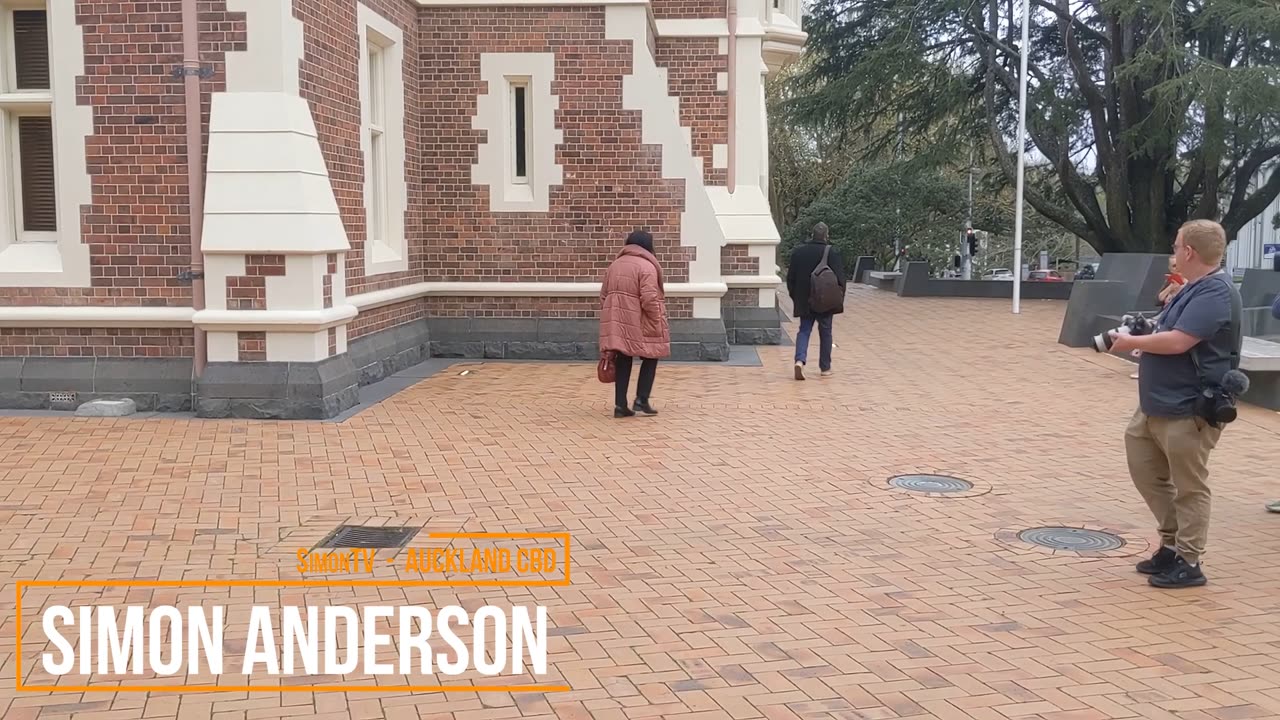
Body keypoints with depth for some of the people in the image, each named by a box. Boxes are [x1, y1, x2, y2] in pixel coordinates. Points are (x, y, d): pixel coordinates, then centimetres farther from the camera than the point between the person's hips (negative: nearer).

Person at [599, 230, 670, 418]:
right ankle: (641, 400, 4)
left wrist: (610, 316, 22)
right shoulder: (646, 266, -9)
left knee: (623, 362, 9)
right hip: (639, 323, -6)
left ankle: (620, 404, 6)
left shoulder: (614, 265, 14)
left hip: (617, 322, 6)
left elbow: (604, 295, 16)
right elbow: (649, 299, -17)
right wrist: (658, 322, -9)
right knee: (650, 358, 10)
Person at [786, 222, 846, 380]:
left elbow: (790, 277, 6)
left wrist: (794, 296, 16)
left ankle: (800, 360, -17)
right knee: (825, 332, 10)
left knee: (804, 330, 7)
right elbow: (840, 276, -11)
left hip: (805, 301, 2)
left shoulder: (798, 252, 2)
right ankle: (825, 368, 17)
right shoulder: (832, 252, -8)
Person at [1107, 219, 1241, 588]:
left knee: (1189, 486, 1)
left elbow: (1178, 341, -26)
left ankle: (1188, 563, 11)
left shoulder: (1216, 292, -18)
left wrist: (1133, 343, -13)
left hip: (1190, 409, -10)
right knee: (1145, 470, 15)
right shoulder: (1194, 288, 15)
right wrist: (1139, 337, 4)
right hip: (1157, 404, 10)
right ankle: (1173, 543, 27)